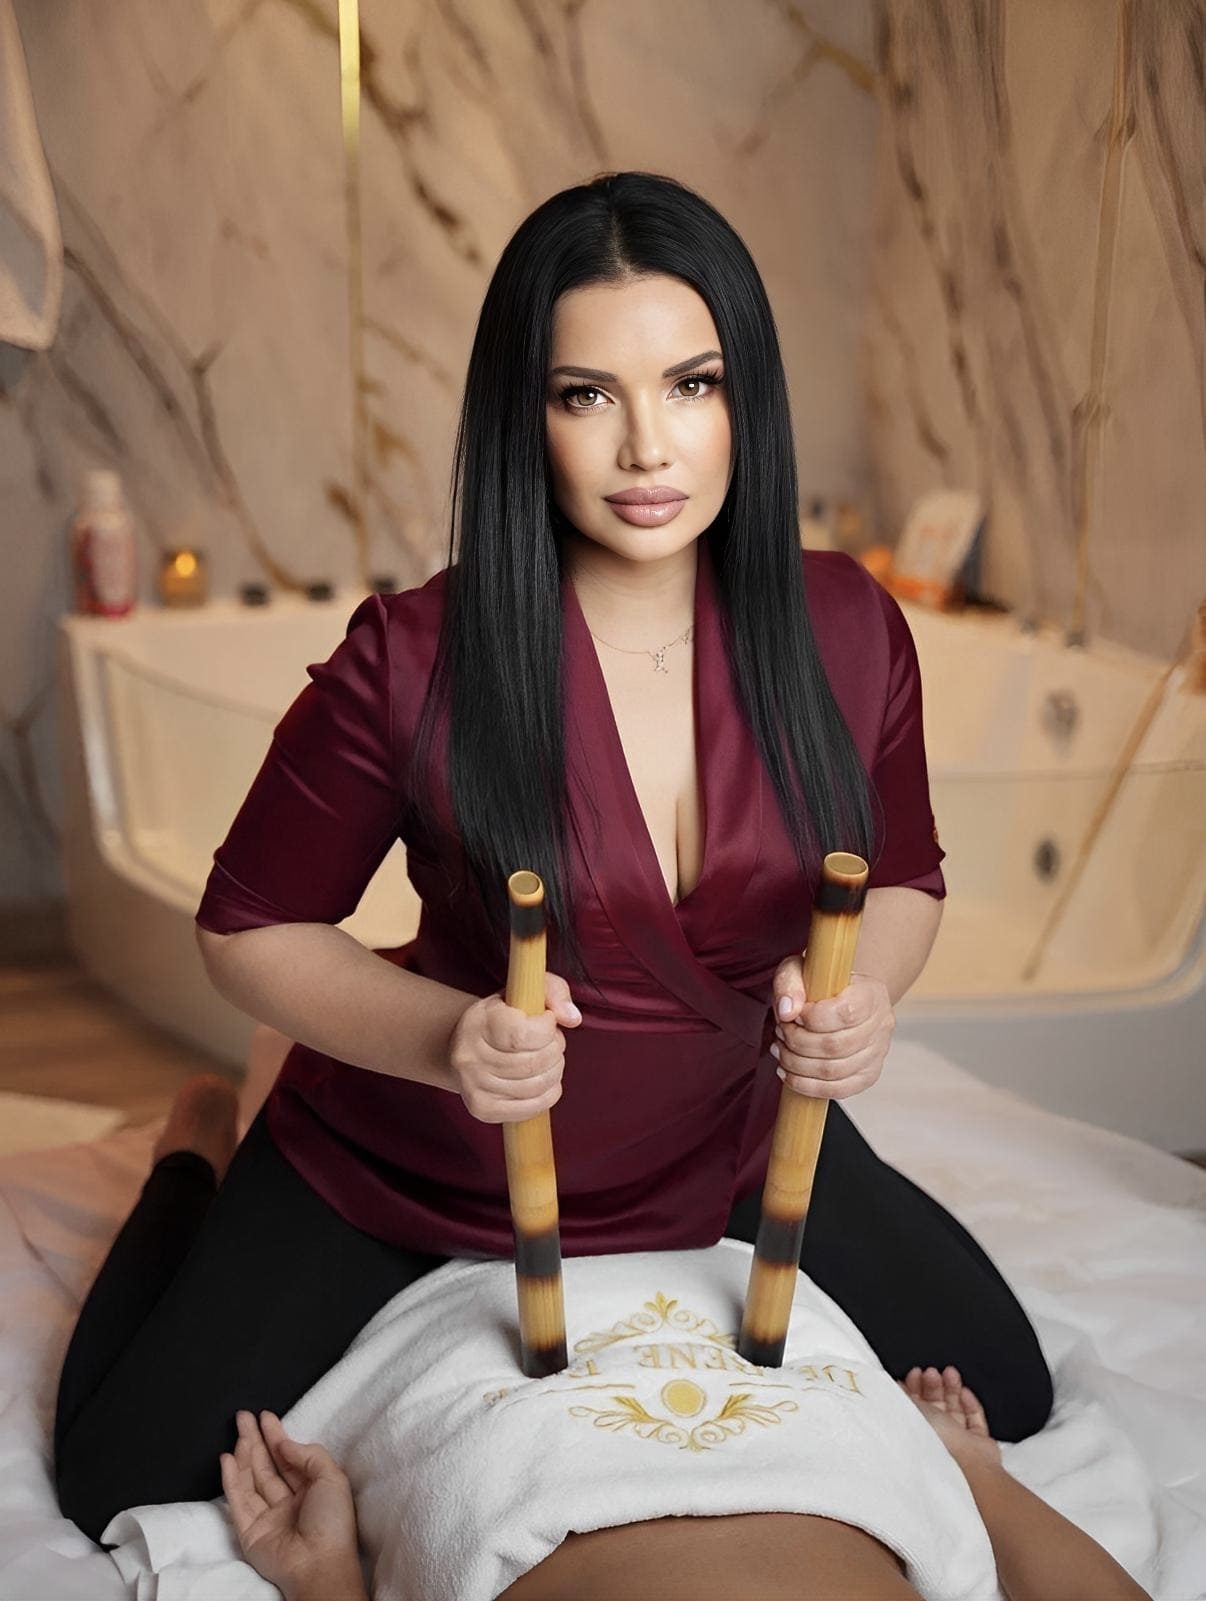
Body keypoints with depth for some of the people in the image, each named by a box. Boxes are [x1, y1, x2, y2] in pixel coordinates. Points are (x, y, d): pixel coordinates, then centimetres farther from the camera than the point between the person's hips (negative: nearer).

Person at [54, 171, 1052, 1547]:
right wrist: (443, 1035, -31)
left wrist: (862, 989, -22)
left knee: (1003, 1397, 11)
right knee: (127, 1474, -2)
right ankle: (192, 1199, 31)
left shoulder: (846, 631, -15)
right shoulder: (412, 663, -25)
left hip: (725, 1149, 3)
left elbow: (904, 877, 2)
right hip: (411, 1168, -2)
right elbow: (248, 928, -13)